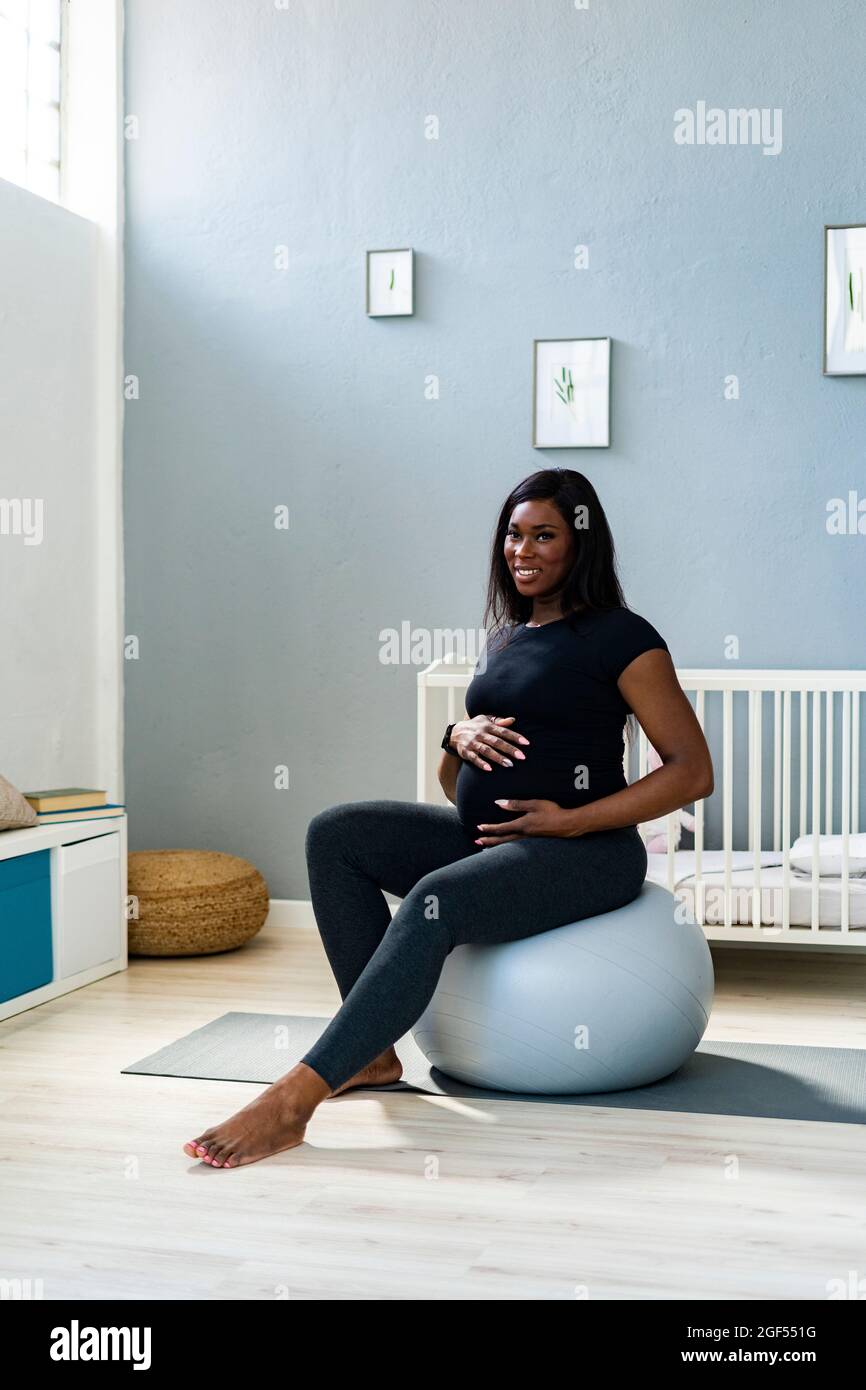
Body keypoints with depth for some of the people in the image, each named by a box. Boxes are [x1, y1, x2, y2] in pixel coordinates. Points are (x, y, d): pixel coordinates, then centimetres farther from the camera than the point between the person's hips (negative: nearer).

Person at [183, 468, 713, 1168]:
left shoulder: (620, 637, -4)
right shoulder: (506, 638, 18)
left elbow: (693, 770, -10)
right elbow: (454, 780, 21)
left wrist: (572, 821, -17)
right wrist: (460, 736, -4)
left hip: (584, 852, -8)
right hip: (485, 838, 8)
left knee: (436, 901, -34)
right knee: (336, 834, -8)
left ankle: (294, 1099, -35)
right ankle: (374, 1053, -11)